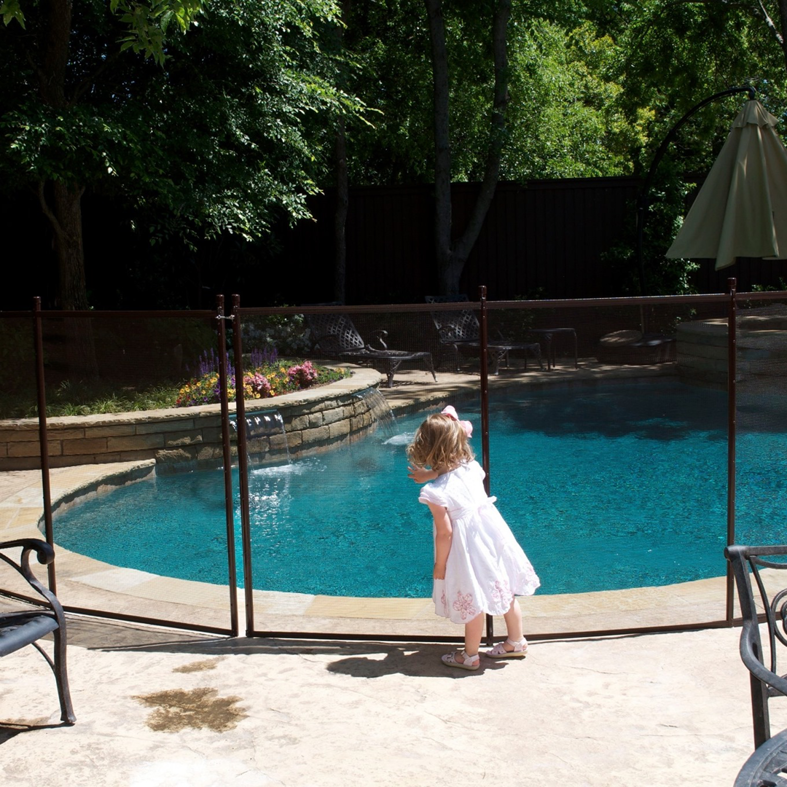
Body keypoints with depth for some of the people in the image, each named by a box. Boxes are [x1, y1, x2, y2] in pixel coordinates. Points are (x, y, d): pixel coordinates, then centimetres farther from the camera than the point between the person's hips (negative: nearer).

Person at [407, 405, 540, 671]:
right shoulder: (471, 467, -4)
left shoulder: (435, 492, -21)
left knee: (473, 603, 9)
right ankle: (516, 642, 39)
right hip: (492, 535, 6)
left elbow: (445, 532, -19)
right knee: (506, 590, 20)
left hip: (467, 547, -6)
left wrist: (439, 566, -7)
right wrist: (432, 474, 15)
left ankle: (470, 656, 28)